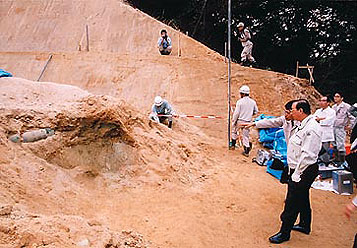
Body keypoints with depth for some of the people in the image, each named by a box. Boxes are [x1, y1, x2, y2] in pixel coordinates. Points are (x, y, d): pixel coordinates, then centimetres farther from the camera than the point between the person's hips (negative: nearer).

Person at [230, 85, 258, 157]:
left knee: (234, 131, 23)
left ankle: (233, 145, 28)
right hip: (248, 122, 3)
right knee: (246, 136, 11)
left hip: (240, 121, -3)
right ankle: (246, 151, 12)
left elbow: (236, 113, -11)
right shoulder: (253, 102, -1)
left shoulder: (239, 101, -12)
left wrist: (234, 121, -1)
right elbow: (256, 111, 10)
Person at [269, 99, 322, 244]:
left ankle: (284, 233, 14)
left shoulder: (311, 129, -24)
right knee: (302, 199, 24)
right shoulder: (303, 125, 7)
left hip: (304, 171, -10)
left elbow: (307, 156, -26)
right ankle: (305, 226, 43)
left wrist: (297, 175, -22)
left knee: (292, 204, 0)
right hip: (301, 170, 10)